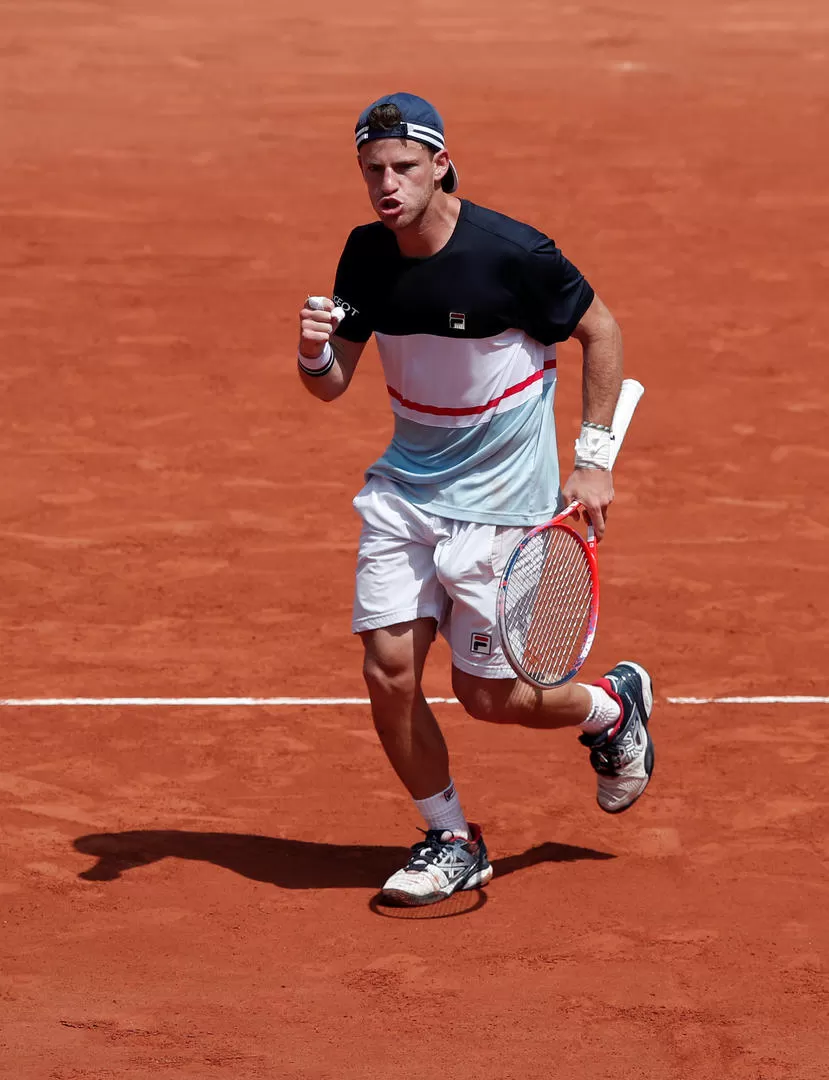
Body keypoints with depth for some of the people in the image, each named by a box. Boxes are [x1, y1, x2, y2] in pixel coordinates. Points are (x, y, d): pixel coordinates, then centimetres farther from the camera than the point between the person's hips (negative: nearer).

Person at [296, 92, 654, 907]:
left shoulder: (511, 253, -20)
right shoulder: (367, 255, -4)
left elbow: (600, 333, -5)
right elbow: (332, 384, 3)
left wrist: (593, 460, -7)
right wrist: (315, 353, -21)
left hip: (499, 500, -5)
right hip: (405, 491, 5)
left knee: (487, 696, -1)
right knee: (388, 670, -5)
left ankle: (614, 706, 32)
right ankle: (450, 840, 15)